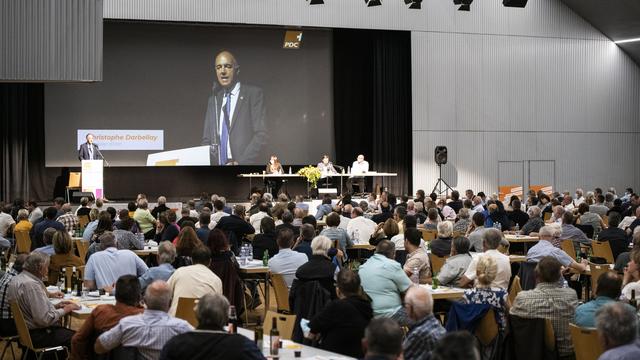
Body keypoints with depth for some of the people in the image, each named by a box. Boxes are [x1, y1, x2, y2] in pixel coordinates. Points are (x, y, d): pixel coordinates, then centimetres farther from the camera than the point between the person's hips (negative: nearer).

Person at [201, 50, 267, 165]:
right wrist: (207, 162, -4)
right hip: (217, 163, 4)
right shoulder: (213, 100, 16)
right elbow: (206, 139, 16)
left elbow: (261, 135, -6)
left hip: (245, 164, -4)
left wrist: (241, 163, -16)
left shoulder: (253, 93, 1)